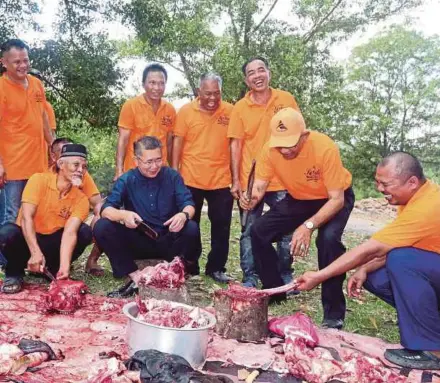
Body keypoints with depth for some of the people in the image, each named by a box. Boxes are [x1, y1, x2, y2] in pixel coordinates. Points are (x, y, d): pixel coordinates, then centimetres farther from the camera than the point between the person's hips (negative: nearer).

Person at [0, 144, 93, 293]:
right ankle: (14, 273, -4)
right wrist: (35, 253, -38)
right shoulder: (39, 180, -16)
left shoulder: (81, 199, -11)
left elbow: (70, 233, -23)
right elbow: (26, 217, -25)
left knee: (85, 232, -22)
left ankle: (54, 270, 0)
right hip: (26, 239, -2)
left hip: (52, 243, 2)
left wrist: (64, 266, -40)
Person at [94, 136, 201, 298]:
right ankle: (136, 276, -19)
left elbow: (188, 204, -9)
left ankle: (184, 272, -3)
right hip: (139, 242, 1)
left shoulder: (172, 176, -3)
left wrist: (184, 215, -35)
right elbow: (106, 209, -14)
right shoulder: (126, 180, -5)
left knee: (191, 228, -32)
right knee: (101, 227, -22)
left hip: (168, 242, 0)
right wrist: (123, 215, -39)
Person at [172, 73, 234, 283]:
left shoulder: (230, 111, 1)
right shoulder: (186, 111, -2)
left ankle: (216, 268, 20)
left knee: (221, 226, 6)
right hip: (191, 179, 0)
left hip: (221, 180, 1)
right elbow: (178, 143, 0)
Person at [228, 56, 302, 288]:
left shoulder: (286, 99, 0)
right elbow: (235, 145, -2)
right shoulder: (240, 108, -2)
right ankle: (249, 278, 14)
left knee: (286, 231, 9)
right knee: (249, 232, 4)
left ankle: (285, 275, 24)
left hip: (282, 178, 1)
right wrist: (235, 180, -7)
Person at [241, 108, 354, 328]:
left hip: (334, 198, -5)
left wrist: (308, 226, -45)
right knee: (259, 231, -8)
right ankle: (275, 293, 12)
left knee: (328, 239, -32)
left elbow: (336, 199, -31)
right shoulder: (271, 149, -22)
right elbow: (260, 185, -15)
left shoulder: (325, 148, -35)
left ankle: (334, 313, -15)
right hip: (298, 199, 5)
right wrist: (252, 198, -40)